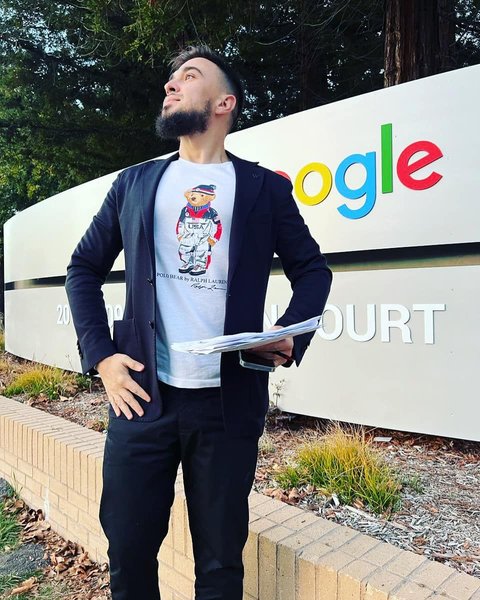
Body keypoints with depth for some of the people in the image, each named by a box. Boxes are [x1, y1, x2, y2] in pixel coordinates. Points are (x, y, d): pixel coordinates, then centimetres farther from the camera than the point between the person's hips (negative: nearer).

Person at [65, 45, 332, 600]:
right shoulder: (134, 183, 12)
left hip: (230, 400, -1)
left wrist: (289, 339, -6)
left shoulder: (264, 187, 7)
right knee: (128, 551, 13)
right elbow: (84, 268, 14)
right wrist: (99, 356, 2)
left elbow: (313, 270, 11)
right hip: (141, 394, 2)